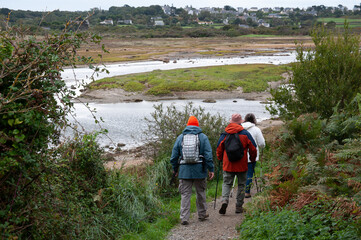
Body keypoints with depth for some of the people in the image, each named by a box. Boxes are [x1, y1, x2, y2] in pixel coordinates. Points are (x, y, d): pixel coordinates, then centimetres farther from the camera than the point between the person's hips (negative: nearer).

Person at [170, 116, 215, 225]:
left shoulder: (180, 137, 7)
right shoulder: (203, 137, 2)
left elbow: (174, 156, 9)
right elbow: (208, 155, -4)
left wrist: (175, 169, 19)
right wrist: (211, 169, 0)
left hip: (184, 171, 1)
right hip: (199, 171, 0)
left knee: (185, 194, 3)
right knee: (200, 193, 15)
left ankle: (184, 218, -2)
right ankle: (202, 214, 26)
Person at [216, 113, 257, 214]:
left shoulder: (224, 134, 0)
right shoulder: (245, 134, -3)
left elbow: (219, 149, 6)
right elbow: (253, 148, 1)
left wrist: (220, 159, 23)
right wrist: (252, 159, 18)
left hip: (228, 164, 1)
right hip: (242, 165, -1)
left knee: (226, 183, 8)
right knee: (241, 185, 11)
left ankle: (224, 200, -17)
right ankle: (239, 207, 12)